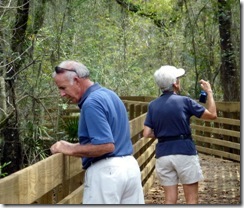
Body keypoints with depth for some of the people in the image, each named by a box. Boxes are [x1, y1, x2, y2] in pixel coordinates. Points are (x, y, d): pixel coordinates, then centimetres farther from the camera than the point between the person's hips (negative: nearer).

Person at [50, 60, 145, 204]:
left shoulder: (92, 103, -17)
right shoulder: (110, 95, 14)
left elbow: (106, 145, -23)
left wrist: (71, 150, -13)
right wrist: (75, 146, 15)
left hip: (106, 171, -10)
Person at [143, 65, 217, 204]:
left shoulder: (153, 106, 6)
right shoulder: (184, 101, -7)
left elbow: (147, 134, 1)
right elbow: (212, 115, 0)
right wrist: (209, 92, 12)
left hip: (163, 154, 4)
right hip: (185, 153, -4)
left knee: (170, 199, 8)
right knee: (192, 199, 4)